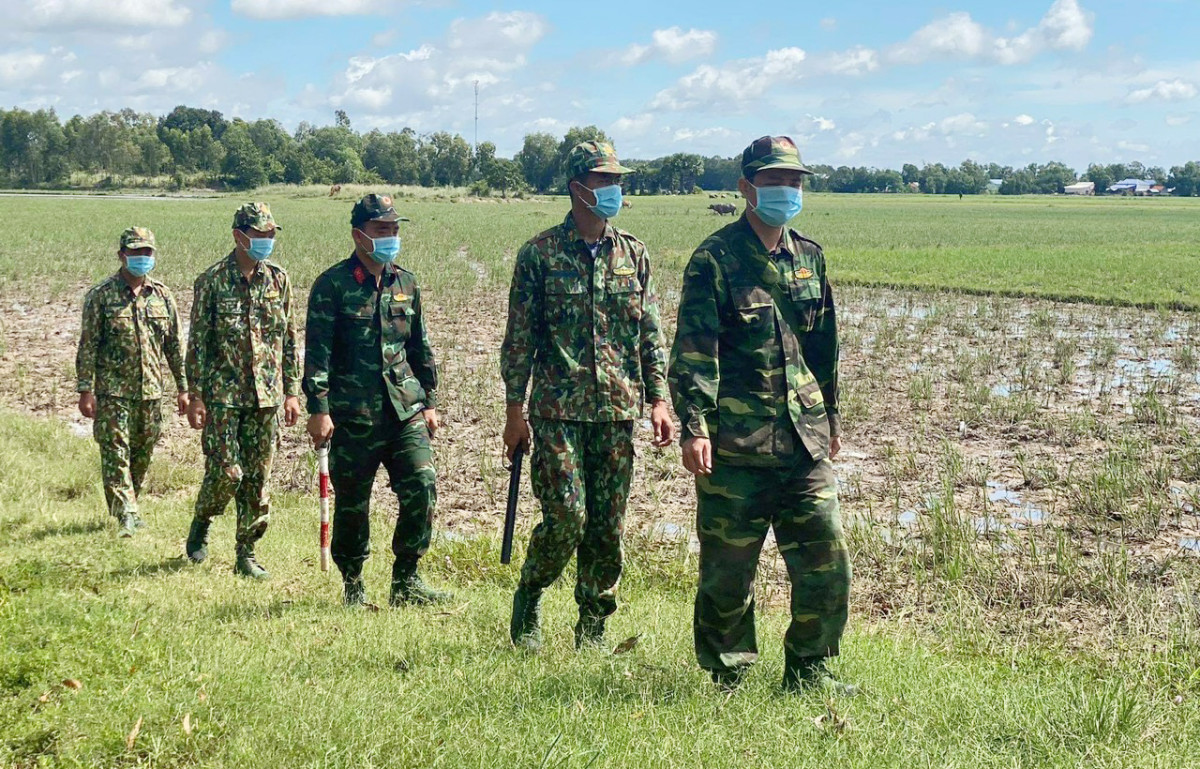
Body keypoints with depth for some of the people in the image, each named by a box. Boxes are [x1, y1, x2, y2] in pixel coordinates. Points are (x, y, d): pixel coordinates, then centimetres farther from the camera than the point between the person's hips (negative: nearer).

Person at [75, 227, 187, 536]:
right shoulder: (101, 296, -4)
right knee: (115, 453, -9)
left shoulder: (163, 296, 7)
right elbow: (87, 346, -4)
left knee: (142, 455, 11)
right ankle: (126, 514, -9)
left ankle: (128, 505, 28)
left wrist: (184, 388, 8)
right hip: (112, 391, -4)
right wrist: (85, 390, -9)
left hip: (152, 391, 4)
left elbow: (176, 346, 11)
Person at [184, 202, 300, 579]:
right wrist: (196, 396, -7)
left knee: (258, 478, 4)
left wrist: (292, 392, 9)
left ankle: (247, 554, 14)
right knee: (226, 472, -6)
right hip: (223, 394, -3)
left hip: (267, 396, 4)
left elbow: (290, 341, 12)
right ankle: (201, 522, 24)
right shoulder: (213, 281, -4)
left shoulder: (278, 280, 7)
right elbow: (198, 342, -3)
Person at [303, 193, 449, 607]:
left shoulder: (406, 283, 12)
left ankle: (406, 580, 6)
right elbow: (317, 351, -6)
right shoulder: (332, 285, -3)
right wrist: (318, 408, -13)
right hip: (352, 414, -4)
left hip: (405, 409, 4)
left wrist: (429, 401, 17)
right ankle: (353, 584, 22)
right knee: (351, 502, 4)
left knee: (422, 486, -7)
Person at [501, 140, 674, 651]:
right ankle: (528, 599, 16)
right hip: (558, 409, -4)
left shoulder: (633, 255, 11)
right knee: (566, 517, -10)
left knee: (608, 525, 5)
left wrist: (658, 400, 5)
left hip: (618, 409, 4)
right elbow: (519, 338, 0)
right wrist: (515, 411, -2)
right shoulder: (540, 254, 0)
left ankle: (593, 627, 19)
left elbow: (651, 334, 12)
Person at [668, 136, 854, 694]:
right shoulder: (716, 259, -6)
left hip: (804, 440, 6)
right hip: (734, 443, -5)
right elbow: (693, 350, -11)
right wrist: (693, 425, -20)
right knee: (729, 567, 3)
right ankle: (727, 676, 19)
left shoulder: (809, 258, 13)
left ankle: (806, 672, 19)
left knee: (827, 558, 4)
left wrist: (831, 416, 24)